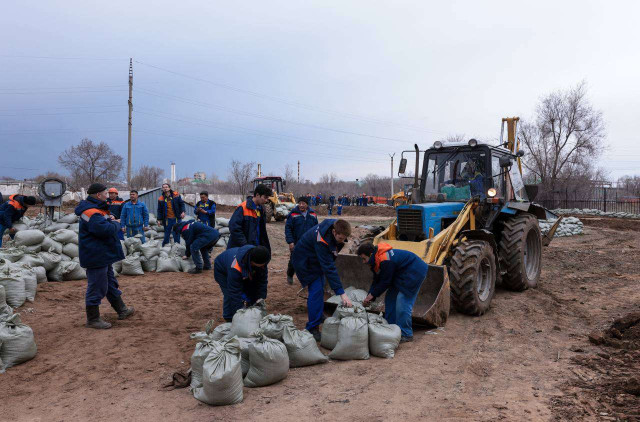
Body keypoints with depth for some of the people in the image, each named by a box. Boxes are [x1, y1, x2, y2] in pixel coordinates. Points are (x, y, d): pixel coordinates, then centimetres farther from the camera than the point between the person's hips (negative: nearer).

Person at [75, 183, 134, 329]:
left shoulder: (96, 209, 12)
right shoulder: (91, 212, -23)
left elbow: (104, 223, 22)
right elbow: (106, 230, -33)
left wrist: (110, 220, -1)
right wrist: (116, 224, -12)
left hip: (103, 255, 12)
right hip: (95, 256, -12)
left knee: (111, 283, 21)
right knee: (96, 288, -1)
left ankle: (121, 310, 34)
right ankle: (93, 319, 10)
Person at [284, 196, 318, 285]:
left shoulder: (313, 214, 4)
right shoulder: (293, 214, -7)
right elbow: (288, 228, -8)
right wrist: (290, 241, -16)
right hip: (296, 243, -2)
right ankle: (290, 276, 31)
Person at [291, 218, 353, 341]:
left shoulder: (336, 226, -18)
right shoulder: (322, 240, -41)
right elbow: (329, 268, -41)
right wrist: (341, 293, -42)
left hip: (317, 259, 8)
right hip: (304, 261, -8)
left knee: (319, 289, 16)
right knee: (316, 290, -15)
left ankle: (318, 317, 33)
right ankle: (313, 328, -9)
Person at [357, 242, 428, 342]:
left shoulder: (386, 261, -30)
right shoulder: (376, 260, 3)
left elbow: (385, 281, -23)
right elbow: (377, 280, 9)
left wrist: (372, 295, -12)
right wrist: (369, 297, 2)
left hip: (415, 272, -11)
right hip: (402, 273, 11)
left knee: (402, 302, -15)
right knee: (390, 298, 11)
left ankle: (406, 335, -6)